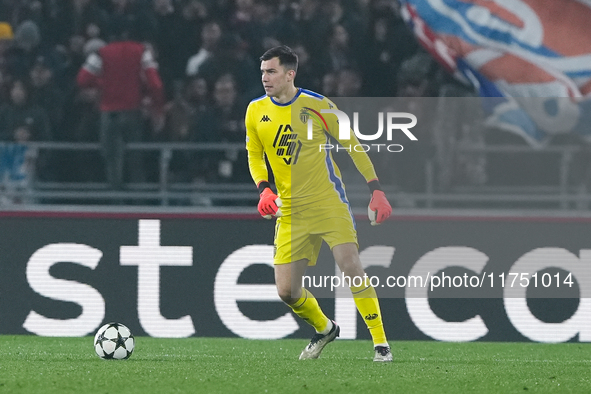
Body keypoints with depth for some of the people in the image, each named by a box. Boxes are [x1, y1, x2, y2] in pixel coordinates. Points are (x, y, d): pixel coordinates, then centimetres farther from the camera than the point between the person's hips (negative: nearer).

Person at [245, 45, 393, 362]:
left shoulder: (317, 105, -6)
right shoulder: (256, 111, 4)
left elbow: (352, 146, 2)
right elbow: (254, 156, 17)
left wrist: (376, 190, -2)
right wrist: (264, 190, -2)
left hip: (329, 203, -4)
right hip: (290, 213, 4)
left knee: (351, 267, -19)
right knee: (286, 290, -2)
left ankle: (380, 343, -9)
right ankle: (324, 329, 28)